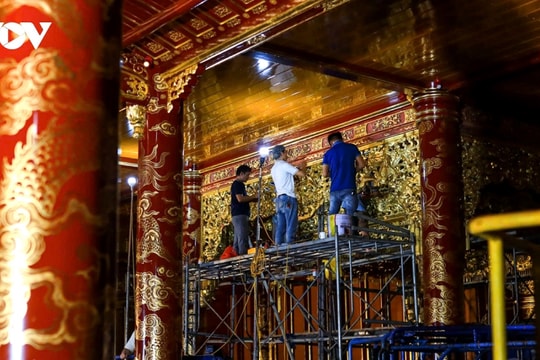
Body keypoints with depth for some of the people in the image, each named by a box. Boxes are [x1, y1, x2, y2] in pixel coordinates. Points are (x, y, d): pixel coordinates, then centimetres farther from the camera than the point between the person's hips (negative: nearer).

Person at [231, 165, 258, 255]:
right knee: (243, 239, -15)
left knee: (237, 240, 7)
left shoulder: (239, 184, 23)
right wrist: (253, 197, -9)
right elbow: (240, 199, -19)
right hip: (239, 215, -10)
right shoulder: (237, 184, -8)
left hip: (239, 215, 10)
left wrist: (252, 199, 10)